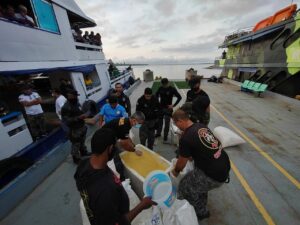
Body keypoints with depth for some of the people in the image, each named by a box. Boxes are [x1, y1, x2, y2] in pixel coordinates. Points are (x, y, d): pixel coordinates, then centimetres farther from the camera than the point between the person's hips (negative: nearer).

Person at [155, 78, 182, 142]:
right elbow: (156, 95, 15)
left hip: (168, 108, -3)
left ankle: (165, 136, 18)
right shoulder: (160, 88, -1)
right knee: (159, 121, 15)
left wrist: (173, 105, -14)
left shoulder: (172, 89, -11)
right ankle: (158, 133, 35)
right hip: (160, 107, 4)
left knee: (167, 123, 3)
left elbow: (179, 97, -10)